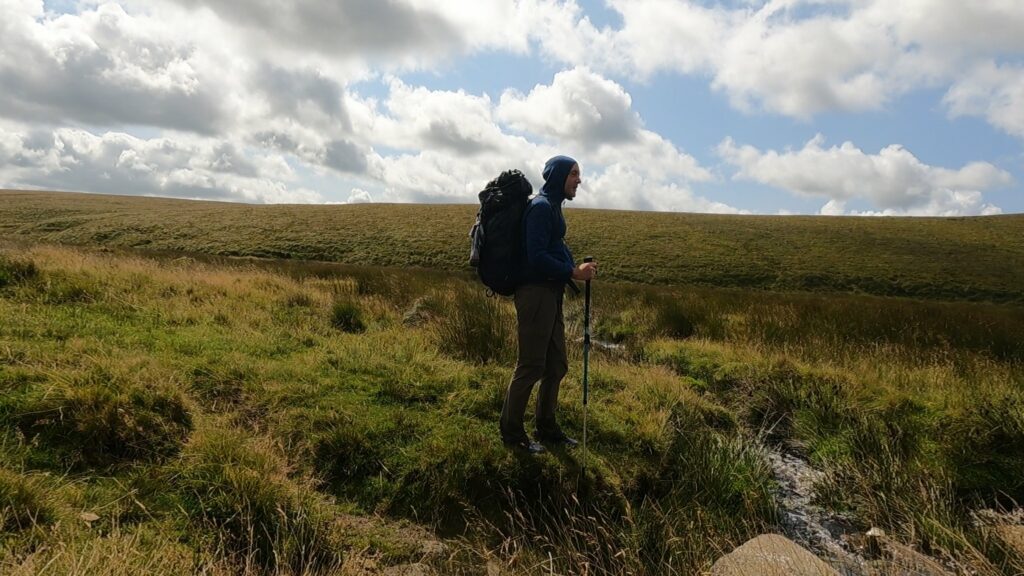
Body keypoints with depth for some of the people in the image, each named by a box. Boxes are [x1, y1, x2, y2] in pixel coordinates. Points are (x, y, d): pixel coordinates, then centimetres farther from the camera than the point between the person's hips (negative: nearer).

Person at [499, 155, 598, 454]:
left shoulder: (552, 207, 18)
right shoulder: (541, 206, -12)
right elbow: (536, 256, -20)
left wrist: (577, 267, 8)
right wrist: (573, 273, -17)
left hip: (551, 294, 10)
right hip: (536, 293, -10)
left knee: (556, 365, 14)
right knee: (531, 366, -4)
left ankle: (546, 427, 25)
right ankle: (511, 432, 9)